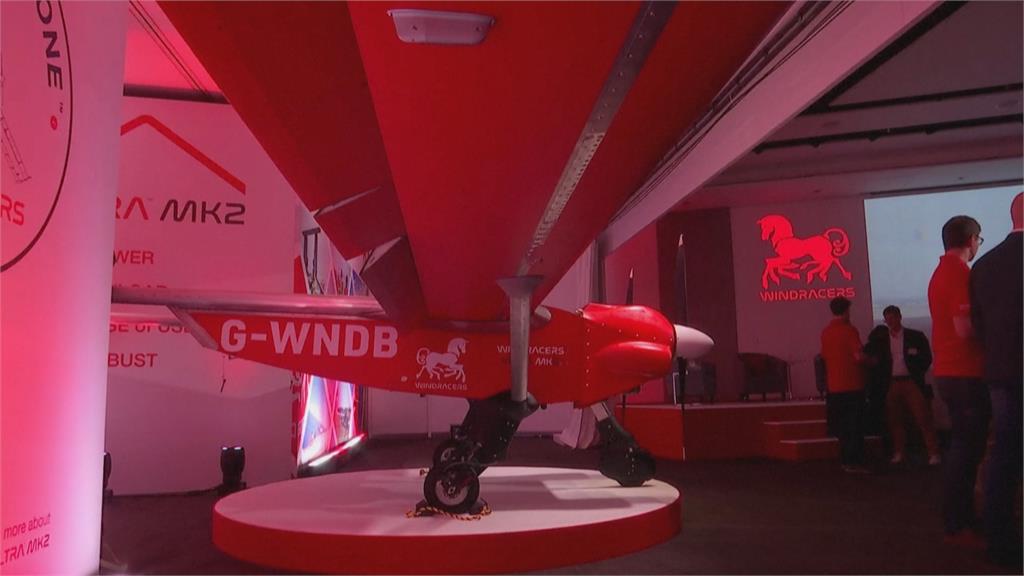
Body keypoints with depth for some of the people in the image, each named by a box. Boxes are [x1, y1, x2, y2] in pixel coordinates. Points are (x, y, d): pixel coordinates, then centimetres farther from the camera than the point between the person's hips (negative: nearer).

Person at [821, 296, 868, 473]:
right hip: (852, 385, -6)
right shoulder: (849, 330, -11)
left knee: (841, 425, 11)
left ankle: (845, 461, 15)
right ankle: (855, 462, -3)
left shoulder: (825, 332, 9)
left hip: (834, 386, 6)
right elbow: (858, 356, -18)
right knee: (855, 425, -2)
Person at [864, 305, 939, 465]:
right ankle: (898, 453, 12)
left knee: (923, 418, -6)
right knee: (894, 420, 5)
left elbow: (927, 358, 4)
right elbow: (869, 352, 6)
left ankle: (933, 453, -1)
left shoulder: (915, 336, 3)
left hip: (911, 382, -2)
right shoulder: (881, 337, 9)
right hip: (891, 384, 2)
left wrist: (917, 374, -1)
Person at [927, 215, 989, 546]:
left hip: (948, 371, 10)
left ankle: (962, 518, 22)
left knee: (964, 446, 15)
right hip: (965, 373, -10)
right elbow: (965, 329, -21)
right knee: (967, 447, -4)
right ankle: (958, 526, 1)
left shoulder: (940, 273, 16)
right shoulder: (960, 273, -14)